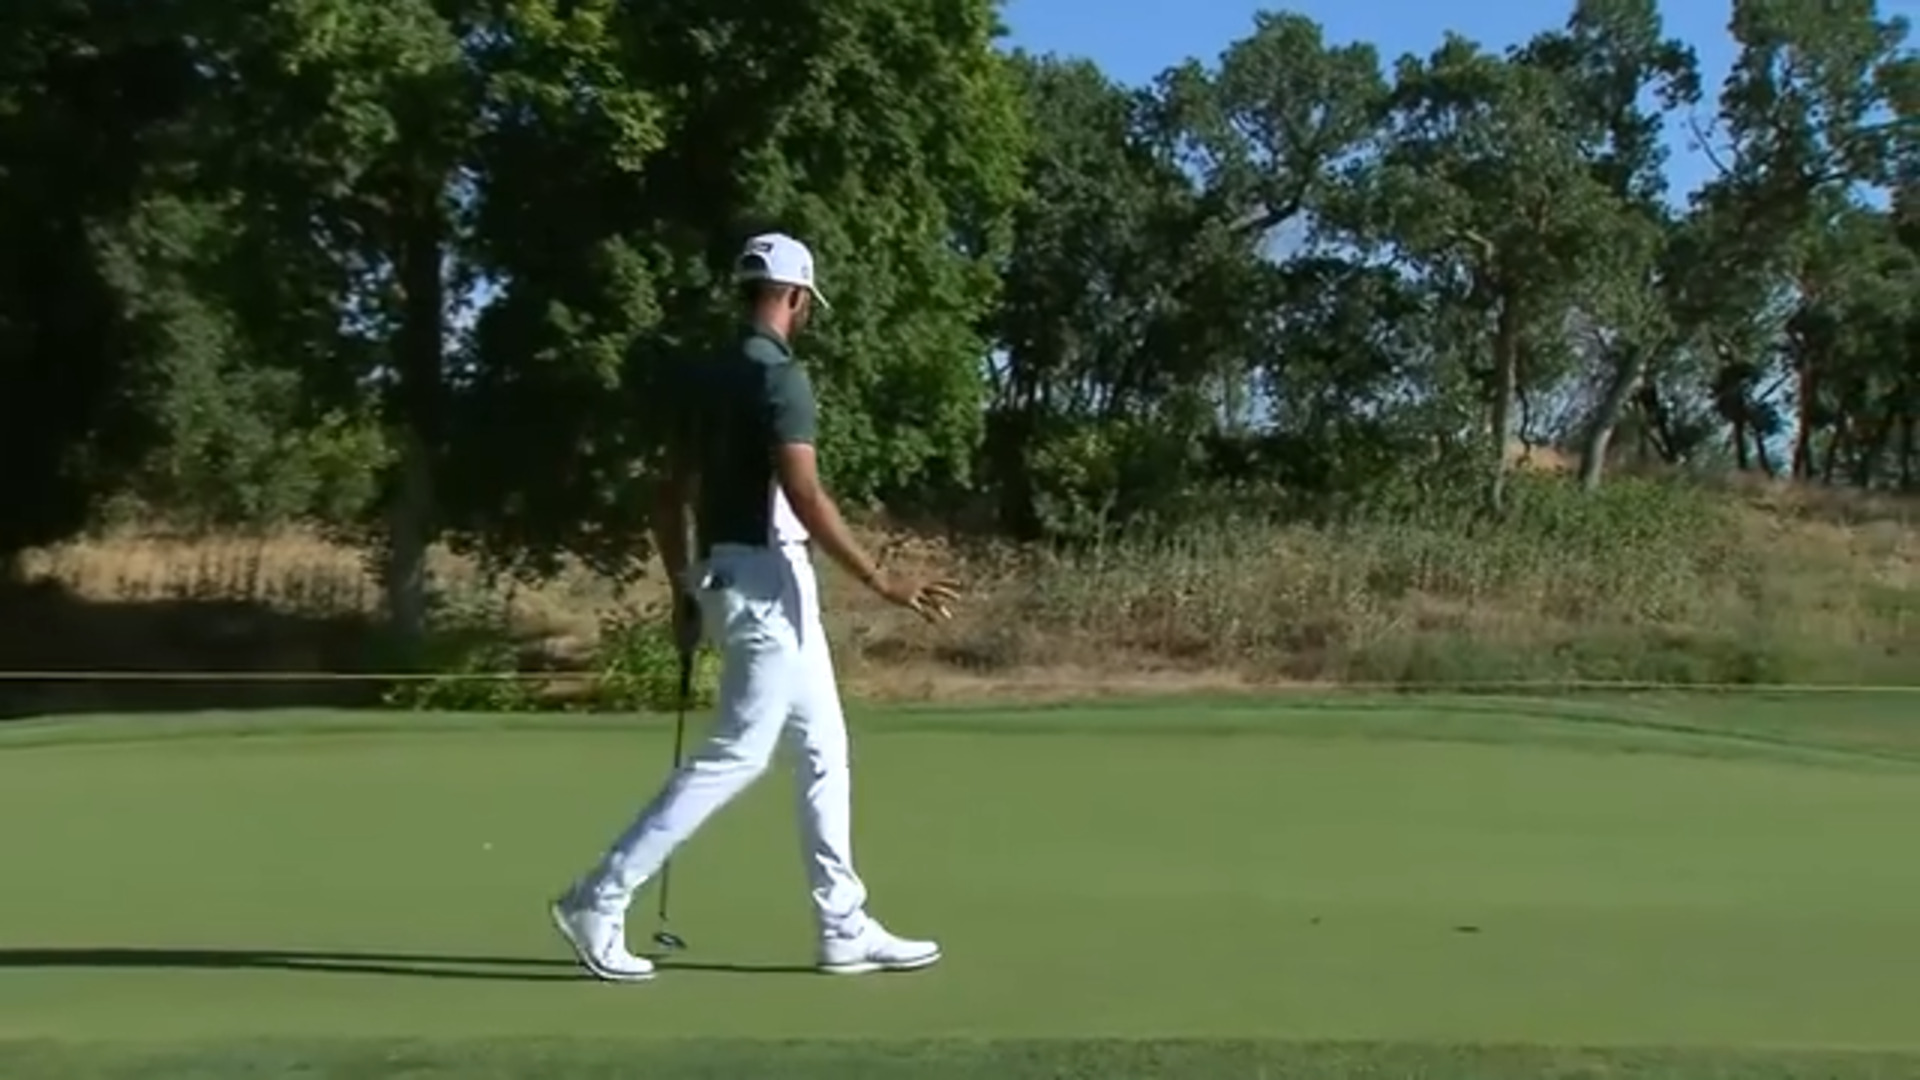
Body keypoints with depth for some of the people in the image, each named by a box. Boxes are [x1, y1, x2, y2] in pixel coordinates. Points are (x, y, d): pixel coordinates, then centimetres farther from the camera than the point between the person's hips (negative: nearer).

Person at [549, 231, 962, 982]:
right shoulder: (779, 376, -14)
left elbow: (670, 496, 13)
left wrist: (684, 591, 20)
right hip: (767, 580, -10)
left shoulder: (703, 377, 12)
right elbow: (805, 498, -21)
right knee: (734, 757, -4)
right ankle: (599, 900, -1)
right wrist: (882, 583, -17)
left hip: (724, 577, 10)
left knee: (823, 751, 13)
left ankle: (845, 930, 17)